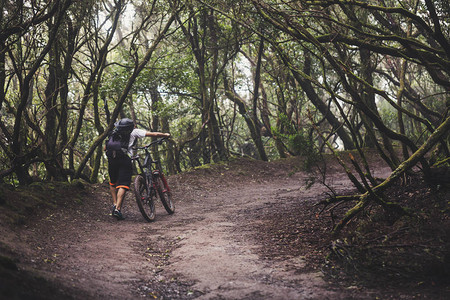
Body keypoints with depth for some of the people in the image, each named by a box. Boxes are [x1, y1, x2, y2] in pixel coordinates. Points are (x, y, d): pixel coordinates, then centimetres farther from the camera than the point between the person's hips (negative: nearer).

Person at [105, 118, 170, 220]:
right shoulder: (134, 131, 17)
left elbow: (105, 148, 23)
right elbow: (154, 134, 14)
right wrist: (166, 135, 28)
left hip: (111, 158, 4)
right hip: (124, 158, -4)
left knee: (113, 182, 23)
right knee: (123, 184, -3)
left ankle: (114, 204, 12)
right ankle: (117, 209, -14)